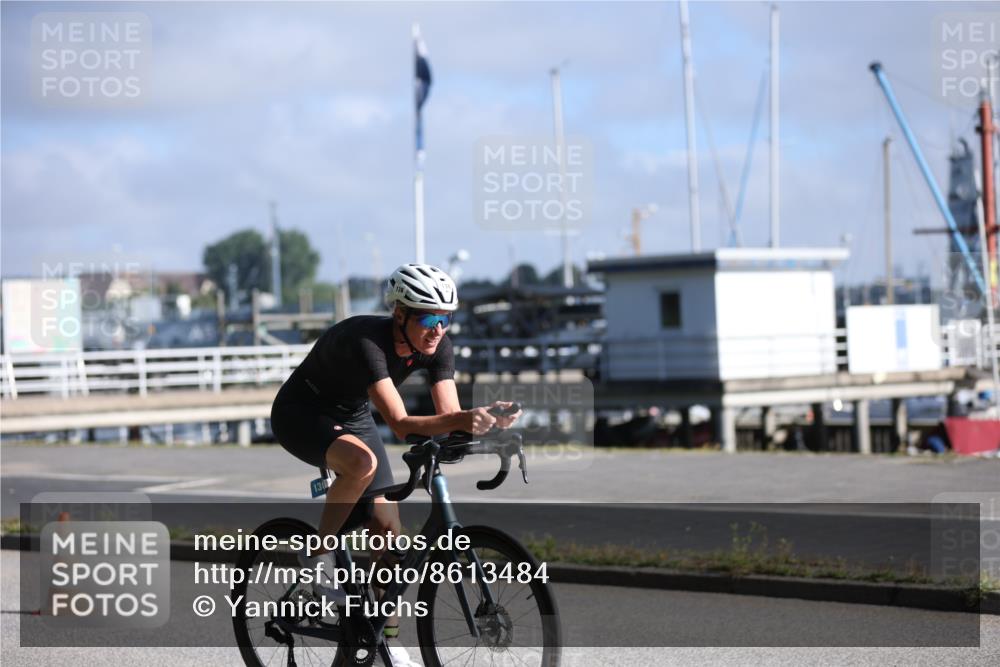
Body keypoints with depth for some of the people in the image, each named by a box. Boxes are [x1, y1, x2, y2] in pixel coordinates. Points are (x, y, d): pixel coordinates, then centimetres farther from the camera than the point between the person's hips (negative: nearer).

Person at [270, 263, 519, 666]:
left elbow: (447, 417, -19)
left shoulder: (436, 348, -16)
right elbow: (400, 425, -44)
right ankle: (317, 557, -15)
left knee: (387, 527, -1)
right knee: (363, 462, -37)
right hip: (302, 415, -7)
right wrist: (462, 420, -58)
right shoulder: (366, 341, -36)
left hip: (352, 418, 7)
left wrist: (484, 419, -40)